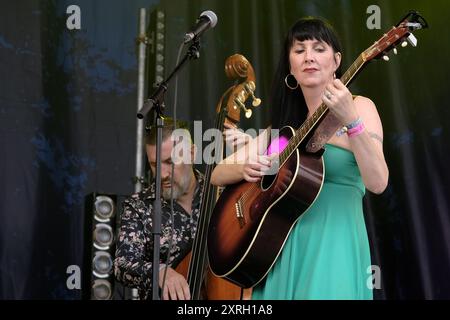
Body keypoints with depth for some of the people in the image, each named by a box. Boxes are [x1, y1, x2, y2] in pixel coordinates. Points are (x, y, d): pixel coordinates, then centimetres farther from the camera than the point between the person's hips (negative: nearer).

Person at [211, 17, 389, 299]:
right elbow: (218, 175, 13)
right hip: (282, 251, 5)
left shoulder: (359, 106, -2)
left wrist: (351, 121, -28)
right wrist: (245, 168, -8)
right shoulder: (285, 124, 12)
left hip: (334, 247, -4)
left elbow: (378, 183, -16)